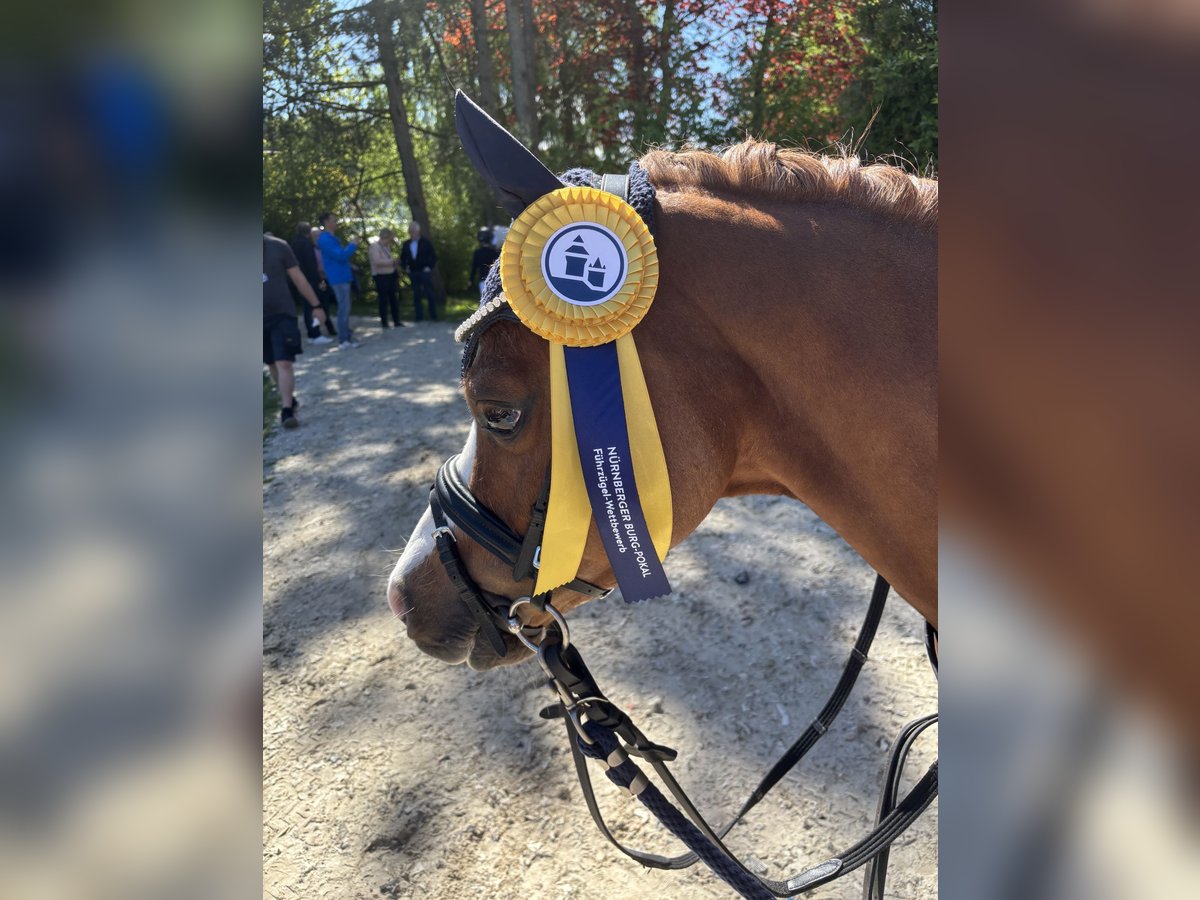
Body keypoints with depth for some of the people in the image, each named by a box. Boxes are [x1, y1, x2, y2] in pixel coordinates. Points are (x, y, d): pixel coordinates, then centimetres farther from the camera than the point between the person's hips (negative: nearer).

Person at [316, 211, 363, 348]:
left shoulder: (331, 238, 17)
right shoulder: (326, 239, -15)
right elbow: (340, 256, -23)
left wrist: (351, 248, 10)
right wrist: (353, 245, -12)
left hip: (342, 277, 10)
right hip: (339, 278, -10)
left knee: (344, 308, 14)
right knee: (344, 308, -9)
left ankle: (347, 337, 20)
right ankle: (343, 340, -7)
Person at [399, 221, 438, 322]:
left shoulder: (426, 242, -2)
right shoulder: (406, 244, 8)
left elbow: (434, 256, 0)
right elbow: (402, 258, 19)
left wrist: (429, 267, -9)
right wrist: (405, 267, 6)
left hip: (425, 272, -3)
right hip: (413, 273, 3)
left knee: (429, 294, -2)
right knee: (416, 295, 3)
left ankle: (433, 316, 3)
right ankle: (418, 316, 7)